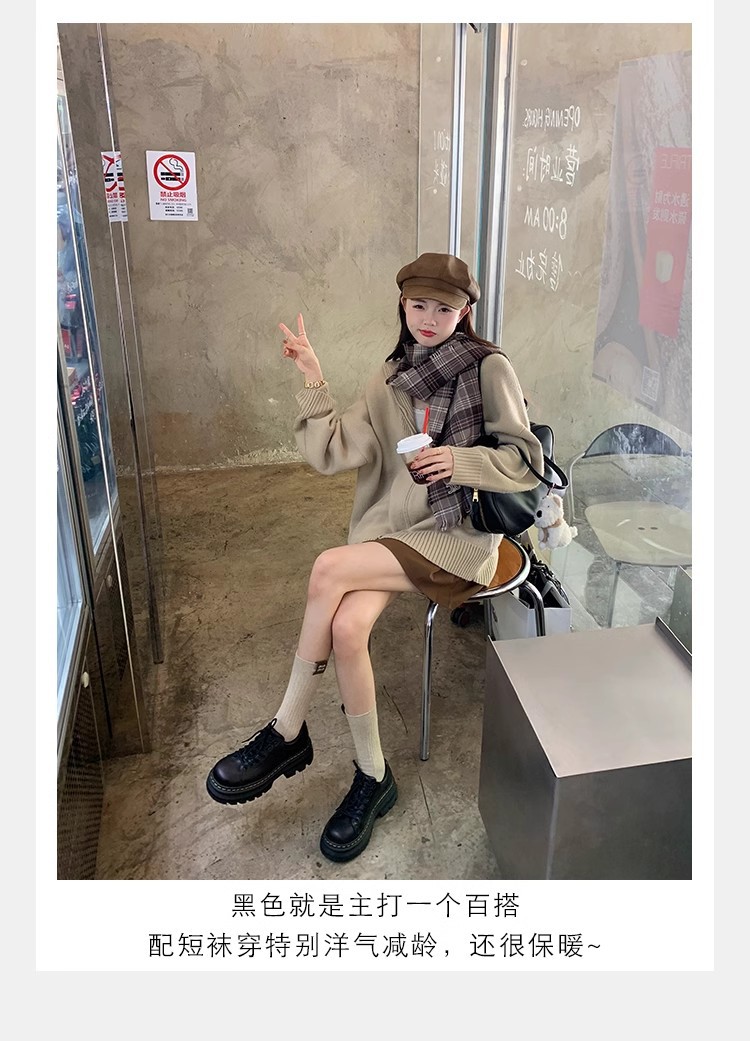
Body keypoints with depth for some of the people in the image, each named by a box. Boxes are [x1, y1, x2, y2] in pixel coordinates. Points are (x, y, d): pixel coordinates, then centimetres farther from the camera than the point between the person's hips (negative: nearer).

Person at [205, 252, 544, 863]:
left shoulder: (490, 370, -2)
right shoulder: (391, 380, 11)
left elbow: (526, 462, -2)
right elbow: (335, 453, 1)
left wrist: (462, 460, -17)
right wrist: (314, 382, -9)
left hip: (460, 536, -4)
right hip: (393, 530, 4)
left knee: (330, 568, -26)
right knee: (346, 625, -25)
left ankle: (288, 734, -8)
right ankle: (372, 777, -4)